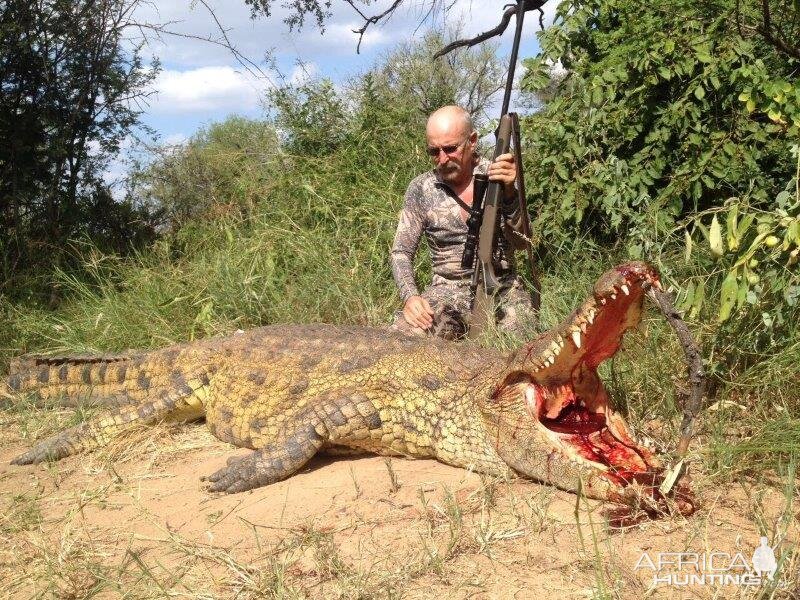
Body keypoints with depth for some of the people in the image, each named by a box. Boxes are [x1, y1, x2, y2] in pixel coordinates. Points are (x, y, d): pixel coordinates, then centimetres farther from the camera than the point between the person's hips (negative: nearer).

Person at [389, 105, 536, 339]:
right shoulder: (420, 189, 2)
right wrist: (410, 296, -13)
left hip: (503, 291, -1)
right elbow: (401, 252, 6)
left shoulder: (497, 177, -1)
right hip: (447, 292, 1)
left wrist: (509, 194, -30)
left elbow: (521, 241, -11)